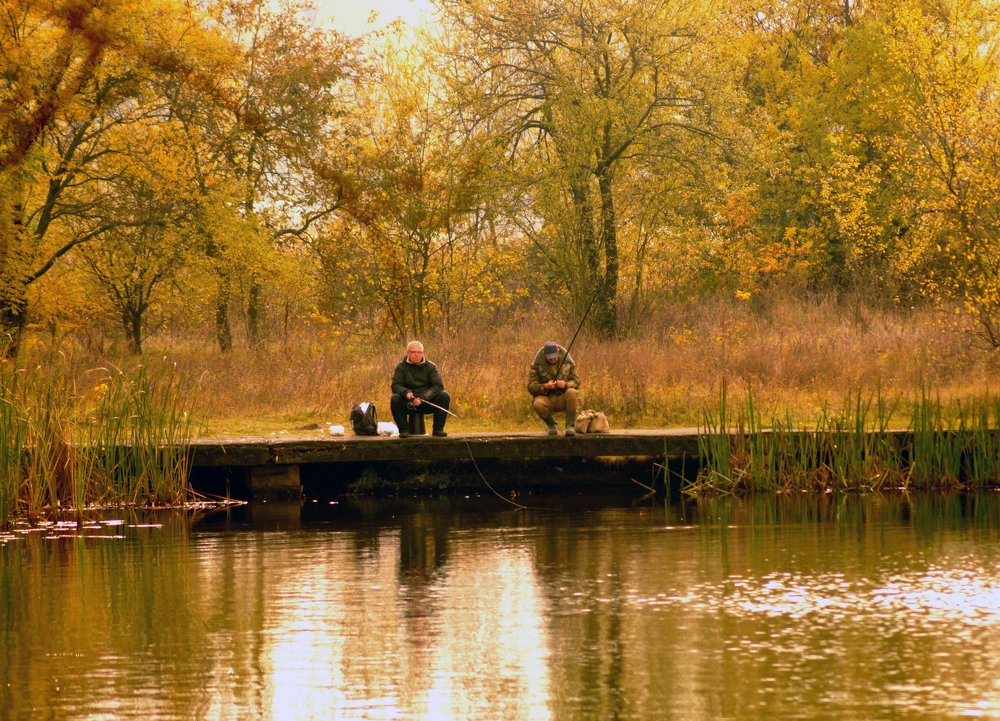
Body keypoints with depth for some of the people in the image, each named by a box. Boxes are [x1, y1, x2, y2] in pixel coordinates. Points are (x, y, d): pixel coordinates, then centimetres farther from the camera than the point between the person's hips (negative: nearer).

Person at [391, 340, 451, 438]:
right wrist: (406, 392, -30)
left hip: (427, 402, 1)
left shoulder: (430, 367, 3)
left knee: (444, 396, -23)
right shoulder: (401, 367, 3)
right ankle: (403, 429, -16)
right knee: (395, 399, -31)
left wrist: (423, 398, -22)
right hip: (408, 404, -1)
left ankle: (438, 429, -13)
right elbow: (395, 386, -7)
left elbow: (438, 386, -7)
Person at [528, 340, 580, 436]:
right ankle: (552, 425, -5)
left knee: (572, 392, -32)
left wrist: (566, 384, -22)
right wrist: (545, 386, -28)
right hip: (546, 398, -1)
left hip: (563, 399, 1)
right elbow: (531, 387, -8)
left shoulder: (568, 362, 0)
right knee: (538, 404, -36)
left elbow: (576, 382, 0)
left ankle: (570, 425, -21)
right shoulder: (537, 364, -5)